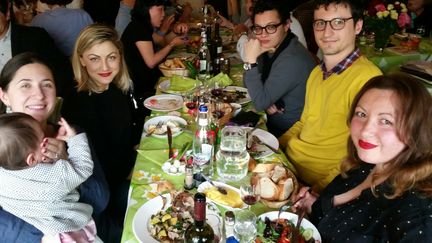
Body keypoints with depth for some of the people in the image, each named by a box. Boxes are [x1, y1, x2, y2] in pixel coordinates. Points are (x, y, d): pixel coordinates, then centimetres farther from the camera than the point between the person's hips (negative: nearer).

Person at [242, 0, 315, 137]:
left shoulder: (293, 60, -27)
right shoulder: (269, 47, -1)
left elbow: (260, 103, -26)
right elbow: (251, 82, 8)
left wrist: (251, 60, -28)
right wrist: (265, 100, -12)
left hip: (287, 133, -7)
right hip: (270, 120, 7)